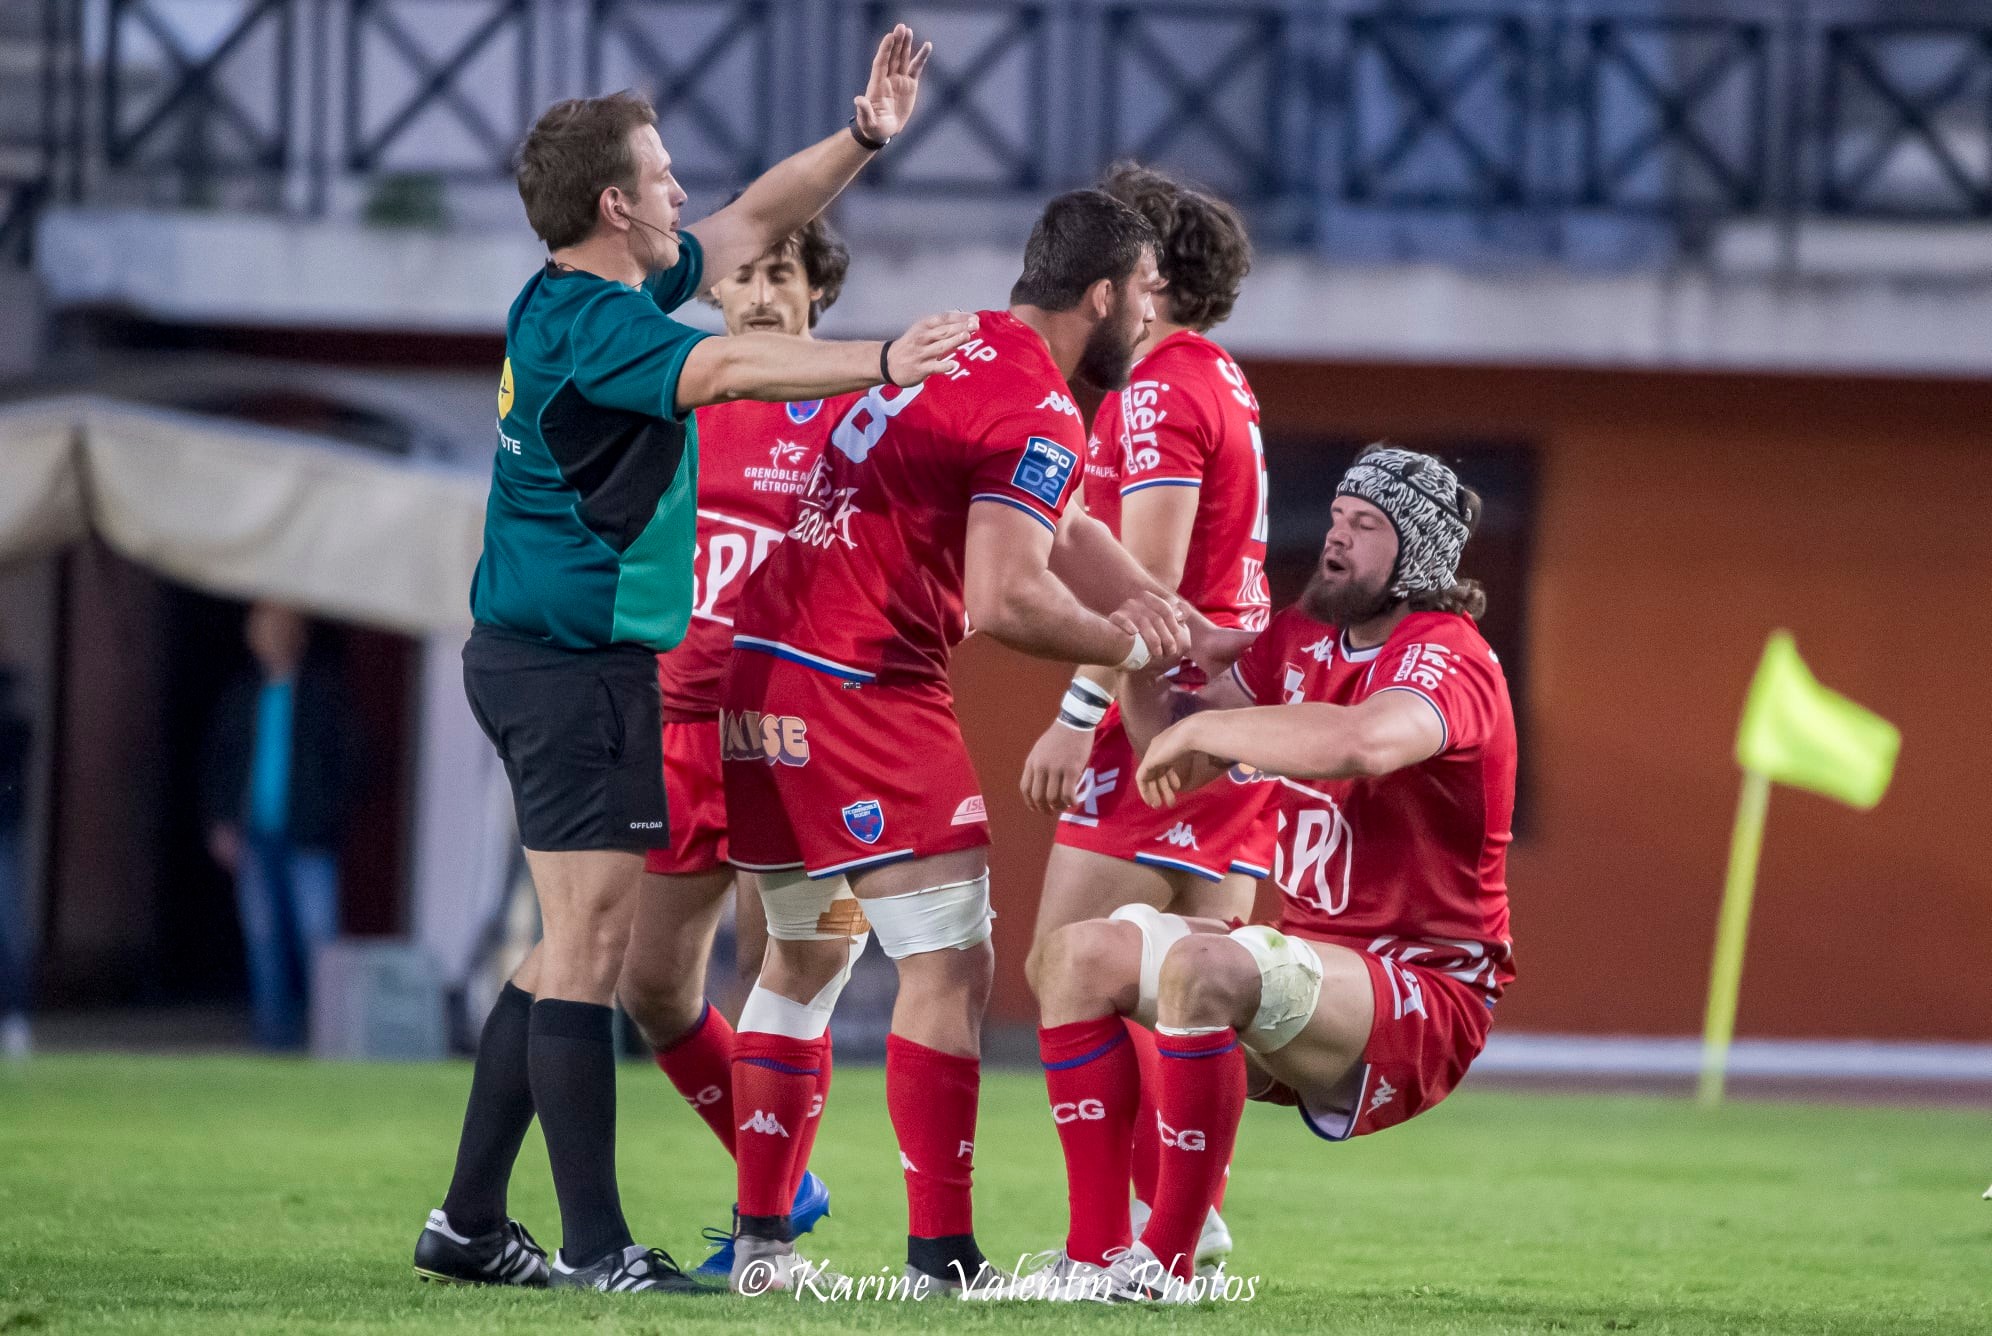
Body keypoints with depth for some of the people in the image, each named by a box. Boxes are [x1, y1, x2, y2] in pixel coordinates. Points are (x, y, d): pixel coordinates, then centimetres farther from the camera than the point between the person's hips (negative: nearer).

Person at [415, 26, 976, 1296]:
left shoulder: (593, 298, 13)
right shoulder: (590, 322, -17)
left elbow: (757, 221, 23)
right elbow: (718, 368, -36)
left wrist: (865, 134, 15)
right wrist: (882, 362, -43)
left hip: (540, 656, 11)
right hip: (580, 663, -11)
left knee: (573, 948, 13)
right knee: (592, 943, -10)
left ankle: (470, 1221, 16)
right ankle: (595, 1245, -10)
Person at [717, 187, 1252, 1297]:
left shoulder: (964, 344, 17)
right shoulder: (1040, 418, -13)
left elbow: (1064, 536, 24)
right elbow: (1004, 601, -24)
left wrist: (1197, 633, 21)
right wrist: (1130, 644, -8)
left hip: (762, 668, 10)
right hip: (859, 691, -10)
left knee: (806, 955, 19)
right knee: (951, 964, -5)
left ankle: (762, 1237, 22)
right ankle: (941, 1254, -7)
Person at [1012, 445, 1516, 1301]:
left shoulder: (1444, 660, -18)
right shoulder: (1303, 637, 10)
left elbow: (1365, 742, -42)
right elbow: (1178, 759, 16)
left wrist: (1203, 726, -28)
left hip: (1423, 992, -9)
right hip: (1314, 957, 9)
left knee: (1200, 966, -33)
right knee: (1081, 955, 4)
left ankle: (1165, 1265, -27)